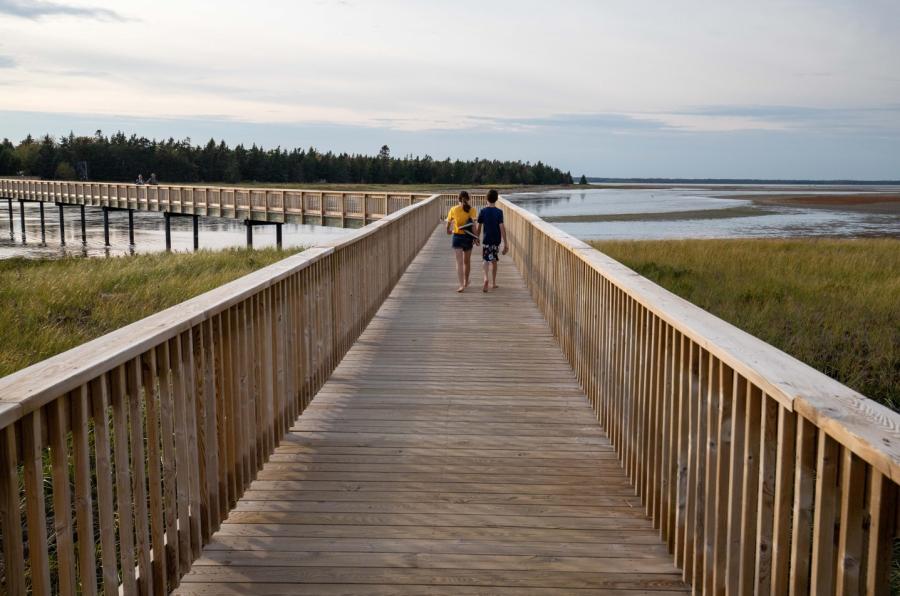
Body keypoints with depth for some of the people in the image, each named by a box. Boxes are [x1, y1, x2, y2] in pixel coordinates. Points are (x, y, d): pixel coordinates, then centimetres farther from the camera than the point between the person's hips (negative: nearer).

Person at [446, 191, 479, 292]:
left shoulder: (454, 210, -3)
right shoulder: (471, 209, -5)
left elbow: (448, 223, 8)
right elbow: (473, 224, -15)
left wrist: (448, 231, 28)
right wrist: (475, 236, -11)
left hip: (457, 237, -1)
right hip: (468, 237, 1)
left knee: (459, 262, -5)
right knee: (467, 261, 19)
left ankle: (462, 285, -19)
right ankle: (466, 282, 36)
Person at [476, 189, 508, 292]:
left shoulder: (483, 211, -5)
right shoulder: (499, 212, -9)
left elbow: (479, 227, 1)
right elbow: (502, 227, -13)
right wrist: (505, 243, -11)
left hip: (486, 240, 0)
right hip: (496, 240, 0)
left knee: (486, 260, 1)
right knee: (494, 261, 15)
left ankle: (486, 279, -25)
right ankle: (493, 283, 22)